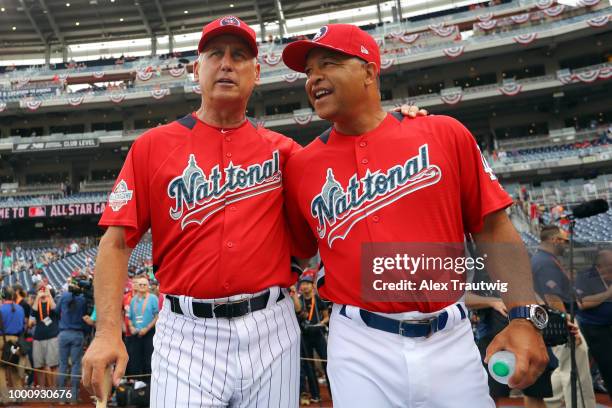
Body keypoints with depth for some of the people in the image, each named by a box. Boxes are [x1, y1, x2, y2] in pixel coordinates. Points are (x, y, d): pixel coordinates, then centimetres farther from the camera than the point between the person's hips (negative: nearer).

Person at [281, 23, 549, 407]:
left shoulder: (445, 134, -1)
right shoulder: (300, 166, 3)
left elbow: (493, 229, 0)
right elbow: (296, 253, 12)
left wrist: (525, 316, -8)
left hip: (450, 339, 0)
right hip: (360, 346, 0)